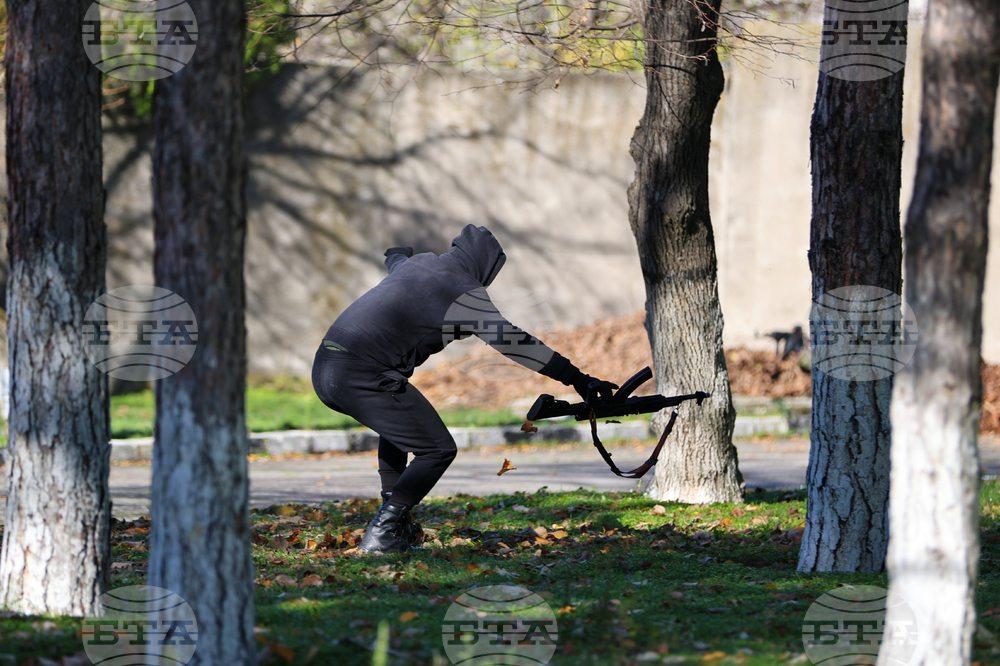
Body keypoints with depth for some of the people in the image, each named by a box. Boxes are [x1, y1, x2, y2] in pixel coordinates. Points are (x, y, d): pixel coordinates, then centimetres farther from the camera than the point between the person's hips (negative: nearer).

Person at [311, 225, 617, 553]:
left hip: (324, 370, 9)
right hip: (360, 375, -9)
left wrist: (397, 255, 76)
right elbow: (511, 340, -11)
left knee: (397, 423, 34)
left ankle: (394, 518, 28)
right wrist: (577, 379, -12)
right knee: (438, 449, -1)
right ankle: (382, 534, -7)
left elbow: (396, 258, 49)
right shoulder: (464, 292, -2)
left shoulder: (417, 264, 22)